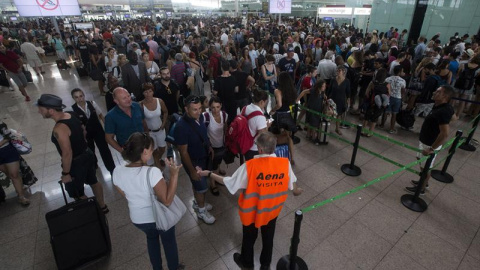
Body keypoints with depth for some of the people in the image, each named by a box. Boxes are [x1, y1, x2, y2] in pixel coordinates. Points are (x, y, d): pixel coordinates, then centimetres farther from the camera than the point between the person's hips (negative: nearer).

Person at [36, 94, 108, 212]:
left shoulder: (59, 128, -29)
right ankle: (102, 206, 42)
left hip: (76, 162, -9)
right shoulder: (70, 116, -3)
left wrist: (65, 173, -16)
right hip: (87, 155, 9)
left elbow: (67, 153, -27)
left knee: (76, 193, 13)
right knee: (93, 182, 24)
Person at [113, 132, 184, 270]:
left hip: (138, 219, 5)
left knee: (151, 238, 35)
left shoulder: (117, 172, -18)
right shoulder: (152, 172, -35)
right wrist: (174, 174, -30)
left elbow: (126, 194, 0)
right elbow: (167, 201, -27)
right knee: (169, 241, 26)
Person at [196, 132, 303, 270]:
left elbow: (229, 182, -21)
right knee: (268, 238, 29)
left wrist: (208, 173, -9)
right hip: (272, 210, 3)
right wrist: (296, 191, 19)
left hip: (251, 211, -2)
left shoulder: (250, 166, -32)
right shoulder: (285, 163, -22)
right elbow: (292, 186, -6)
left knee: (249, 238, 27)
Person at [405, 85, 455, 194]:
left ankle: (421, 189, 27)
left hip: (430, 144, -10)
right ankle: (424, 182, 45)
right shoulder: (439, 106, 0)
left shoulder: (443, 112, -30)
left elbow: (445, 134, -35)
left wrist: (431, 149, -30)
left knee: (425, 167, 8)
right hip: (425, 141, 10)